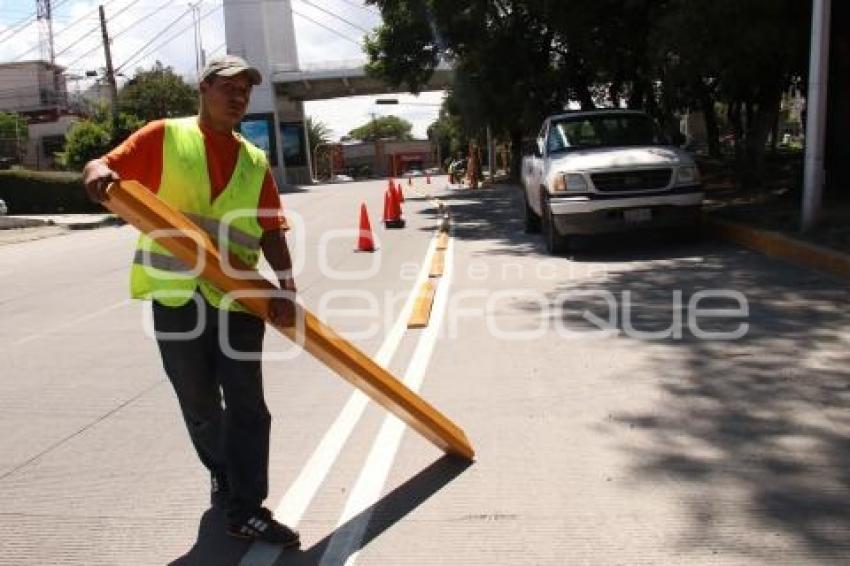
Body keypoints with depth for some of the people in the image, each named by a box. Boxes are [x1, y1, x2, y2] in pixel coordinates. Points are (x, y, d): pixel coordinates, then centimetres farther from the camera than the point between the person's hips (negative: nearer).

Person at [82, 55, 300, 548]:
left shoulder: (255, 162, 10)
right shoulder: (165, 137, 4)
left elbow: (272, 234, 5)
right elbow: (109, 166, -1)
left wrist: (287, 286, -10)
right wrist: (97, 172, -26)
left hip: (239, 298, 2)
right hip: (177, 294, -1)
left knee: (247, 406, -1)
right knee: (199, 404, 14)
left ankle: (245, 509, 9)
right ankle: (223, 474, 38)